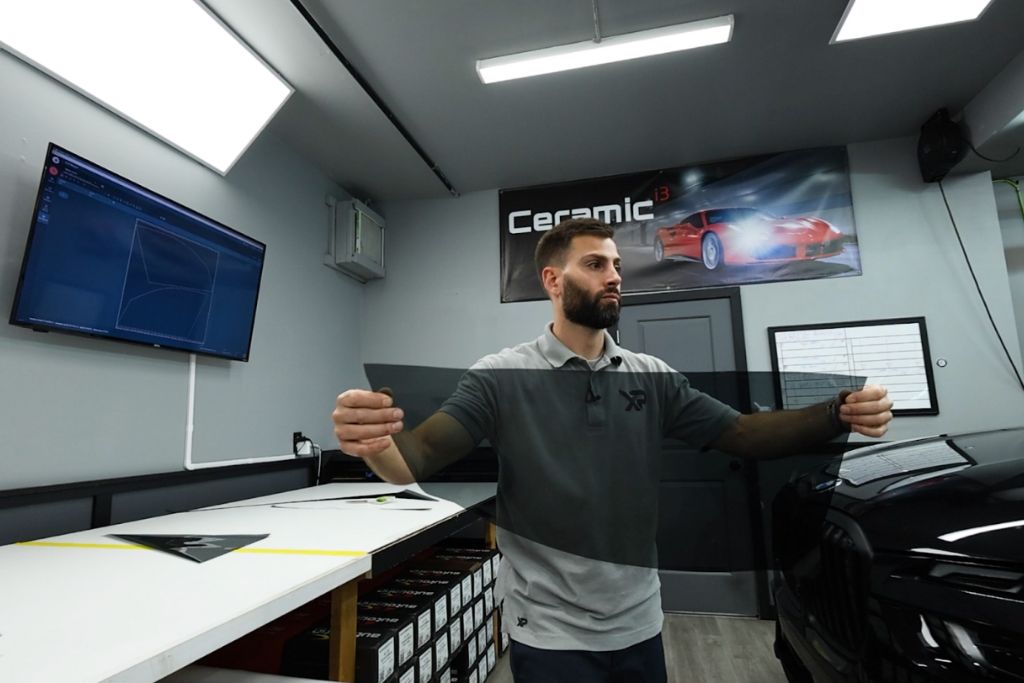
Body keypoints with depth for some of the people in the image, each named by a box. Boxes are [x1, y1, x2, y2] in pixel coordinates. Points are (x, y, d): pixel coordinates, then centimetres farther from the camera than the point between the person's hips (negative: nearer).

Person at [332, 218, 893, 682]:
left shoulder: (652, 376, -1)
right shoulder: (501, 377, -13)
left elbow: (744, 434, -2)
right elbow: (421, 457, -20)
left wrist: (840, 414, -18)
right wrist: (374, 443, -43)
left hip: (638, 625, 5)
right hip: (550, 633, -4)